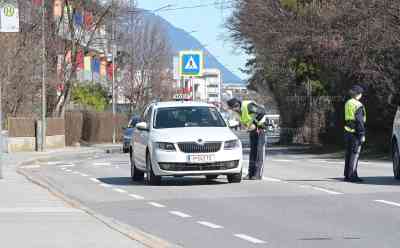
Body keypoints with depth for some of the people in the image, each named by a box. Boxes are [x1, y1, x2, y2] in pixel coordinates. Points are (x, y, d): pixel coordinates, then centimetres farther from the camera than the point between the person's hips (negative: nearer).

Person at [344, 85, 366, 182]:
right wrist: (362, 134, -15)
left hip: (347, 132, 8)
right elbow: (359, 121, -18)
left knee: (349, 154, 13)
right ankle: (352, 175, -8)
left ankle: (347, 175, 17)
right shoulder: (358, 105, -15)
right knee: (355, 154, -6)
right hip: (355, 133, -8)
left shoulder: (347, 103, 11)